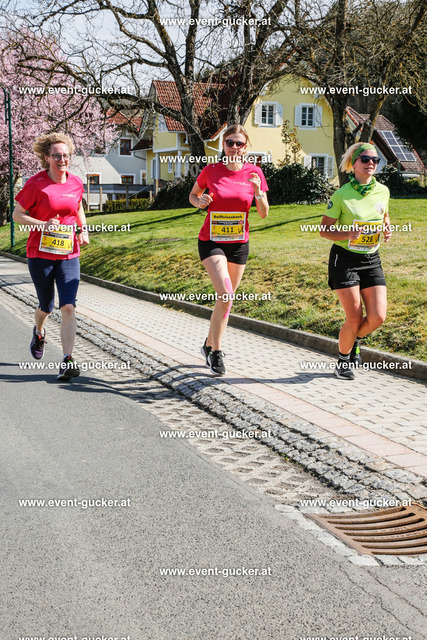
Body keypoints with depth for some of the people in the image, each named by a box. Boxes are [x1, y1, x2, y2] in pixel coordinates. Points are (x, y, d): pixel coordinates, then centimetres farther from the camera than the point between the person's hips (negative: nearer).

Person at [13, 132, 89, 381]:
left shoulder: (76, 182, 3)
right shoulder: (36, 184, -10)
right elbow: (17, 215, -5)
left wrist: (84, 230, 5)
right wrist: (43, 225, -20)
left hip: (69, 254, 2)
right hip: (40, 254, -2)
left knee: (68, 306, -10)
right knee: (46, 306, 12)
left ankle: (68, 360, -8)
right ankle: (39, 332, 47)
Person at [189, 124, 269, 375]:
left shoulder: (254, 173, -2)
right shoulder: (211, 170, -5)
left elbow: (264, 213, 0)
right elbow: (193, 195, 10)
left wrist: (258, 191, -18)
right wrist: (201, 201, -12)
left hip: (239, 242, 3)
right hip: (211, 241, -3)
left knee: (227, 298, 12)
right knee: (225, 295, -19)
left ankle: (209, 344, 33)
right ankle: (216, 351, -4)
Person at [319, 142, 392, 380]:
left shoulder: (383, 191, 4)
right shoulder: (342, 194, -9)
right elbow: (324, 229, -5)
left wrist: (387, 229, -1)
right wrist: (347, 234, -24)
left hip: (372, 260, 4)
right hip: (345, 259, -4)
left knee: (377, 317, -7)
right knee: (354, 319, -6)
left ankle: (355, 342, 27)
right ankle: (343, 361, 21)